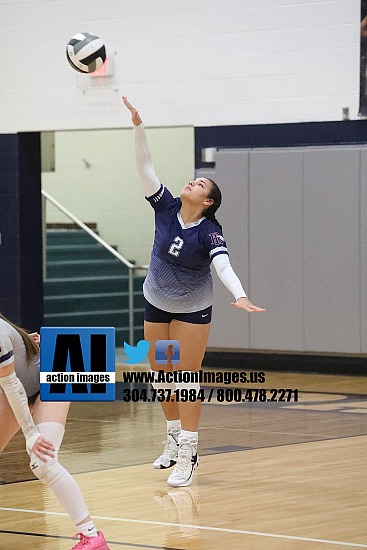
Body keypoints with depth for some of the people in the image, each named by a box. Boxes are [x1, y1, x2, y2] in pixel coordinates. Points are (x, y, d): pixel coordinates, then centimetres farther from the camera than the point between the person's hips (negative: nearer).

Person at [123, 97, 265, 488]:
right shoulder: (166, 209, -11)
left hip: (193, 309, -5)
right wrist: (138, 126, -26)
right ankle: (173, 441, 27)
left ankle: (187, 455, -5)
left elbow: (223, 265, -38)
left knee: (187, 381, -7)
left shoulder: (209, 232, -22)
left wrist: (240, 296, -57)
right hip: (156, 304, 5)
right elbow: (145, 168, -15)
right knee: (162, 378, 11)